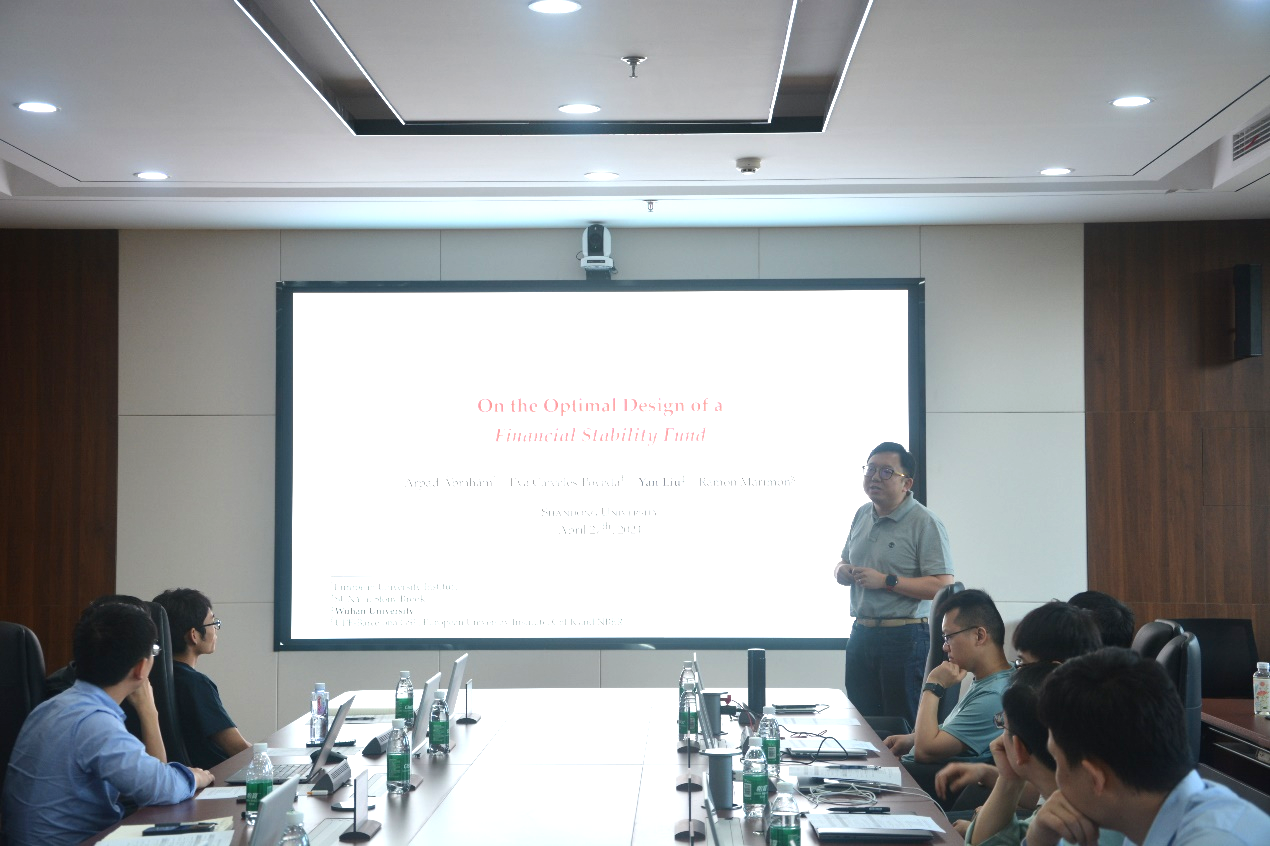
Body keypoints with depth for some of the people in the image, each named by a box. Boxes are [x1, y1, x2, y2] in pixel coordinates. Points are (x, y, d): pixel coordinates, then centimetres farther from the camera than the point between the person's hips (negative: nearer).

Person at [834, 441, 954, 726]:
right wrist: (841, 570, 2)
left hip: (905, 637, -7)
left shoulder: (924, 523, -10)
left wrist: (885, 581, -19)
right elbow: (843, 562, 26)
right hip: (861, 634, 7)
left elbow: (943, 586, -19)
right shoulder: (862, 515, 13)